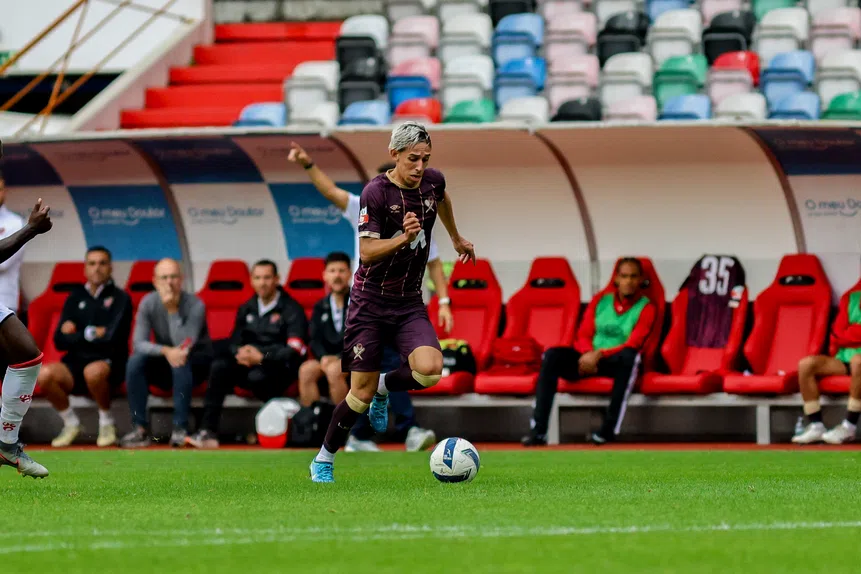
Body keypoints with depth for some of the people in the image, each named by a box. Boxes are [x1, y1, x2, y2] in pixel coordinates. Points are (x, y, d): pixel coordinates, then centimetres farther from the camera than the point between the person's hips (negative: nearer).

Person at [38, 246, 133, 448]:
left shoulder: (120, 298, 0)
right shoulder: (75, 298, 12)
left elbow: (111, 337, -13)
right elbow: (60, 341, 3)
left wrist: (77, 334, -3)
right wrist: (92, 334, -7)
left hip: (109, 364, -4)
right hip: (76, 363, 4)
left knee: (93, 371, -40)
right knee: (44, 374, -27)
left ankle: (106, 423, -12)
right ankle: (71, 423, -3)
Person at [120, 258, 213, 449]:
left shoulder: (194, 305, -20)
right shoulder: (148, 303, -9)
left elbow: (185, 346, -29)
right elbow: (139, 343, -16)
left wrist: (172, 310, -34)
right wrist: (165, 351, -35)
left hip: (197, 363, -3)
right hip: (163, 364, 3)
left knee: (181, 363, -37)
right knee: (135, 362, -26)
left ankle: (180, 429, -33)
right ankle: (140, 429, -25)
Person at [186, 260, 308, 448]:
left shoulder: (291, 309, -2)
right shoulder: (246, 309, 17)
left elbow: (295, 350, -13)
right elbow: (234, 342, 17)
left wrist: (262, 357, -23)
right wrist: (240, 353, -9)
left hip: (280, 368, -5)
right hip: (249, 364, 5)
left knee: (257, 376, -38)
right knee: (220, 365, -24)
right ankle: (208, 432, -31)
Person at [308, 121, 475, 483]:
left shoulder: (433, 181, 0)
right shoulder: (376, 192, -16)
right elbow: (367, 250, -20)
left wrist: (456, 239, 40)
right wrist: (403, 238, -36)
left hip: (410, 303, 4)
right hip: (370, 302, -4)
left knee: (429, 370, -23)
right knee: (361, 393, -5)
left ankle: (385, 388, 11)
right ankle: (323, 461, 16)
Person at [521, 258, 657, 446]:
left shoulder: (645, 307, 0)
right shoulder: (600, 300, 12)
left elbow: (632, 345, -12)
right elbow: (583, 336, 7)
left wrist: (600, 355, -25)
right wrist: (588, 354, -17)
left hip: (617, 364, -3)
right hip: (590, 360, 3)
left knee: (629, 355, -38)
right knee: (552, 355, -24)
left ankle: (609, 429, -41)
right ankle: (538, 431, -32)